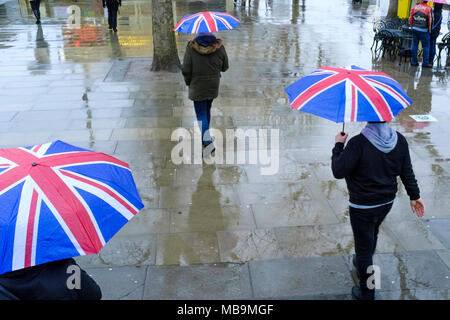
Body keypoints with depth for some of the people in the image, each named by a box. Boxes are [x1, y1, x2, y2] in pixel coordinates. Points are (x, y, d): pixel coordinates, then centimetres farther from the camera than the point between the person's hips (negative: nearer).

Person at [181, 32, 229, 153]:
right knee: (207, 110, 22)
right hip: (213, 85, 4)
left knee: (201, 115, 2)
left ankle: (208, 141, -11)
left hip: (197, 87, -4)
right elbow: (224, 67, 3)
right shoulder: (219, 47, -8)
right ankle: (205, 137, 37)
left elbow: (186, 70, -13)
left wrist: (188, 82, 5)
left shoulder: (191, 48, -16)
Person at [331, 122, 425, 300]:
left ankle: (366, 293, 22)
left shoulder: (358, 143, -28)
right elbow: (407, 172, 2)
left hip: (362, 207, -6)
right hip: (387, 202, 7)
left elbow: (338, 171, -23)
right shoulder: (399, 140, -8)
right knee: (372, 234, 31)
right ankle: (362, 265, 56)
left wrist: (338, 145, -10)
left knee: (364, 246, 8)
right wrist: (414, 196, 15)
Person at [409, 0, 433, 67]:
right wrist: (429, 30, 4)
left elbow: (410, 19, 8)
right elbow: (430, 21, -9)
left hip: (415, 29, 4)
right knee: (426, 46, 4)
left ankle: (414, 61, 14)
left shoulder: (415, 7, 3)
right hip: (424, 30, -4)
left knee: (414, 45, 11)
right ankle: (425, 63, 5)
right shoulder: (429, 8, -8)